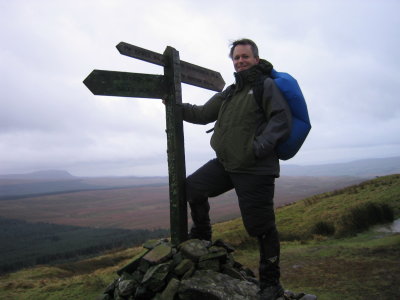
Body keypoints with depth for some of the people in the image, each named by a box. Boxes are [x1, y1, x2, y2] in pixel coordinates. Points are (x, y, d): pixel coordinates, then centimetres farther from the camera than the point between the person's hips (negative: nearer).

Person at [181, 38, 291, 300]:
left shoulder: (267, 86, -2)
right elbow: (203, 114, 23)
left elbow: (281, 121, -13)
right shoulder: (230, 92, 21)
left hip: (255, 170, -7)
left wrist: (259, 148, -25)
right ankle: (201, 236, 28)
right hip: (225, 165, 8)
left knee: (262, 228, -3)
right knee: (192, 187, 8)